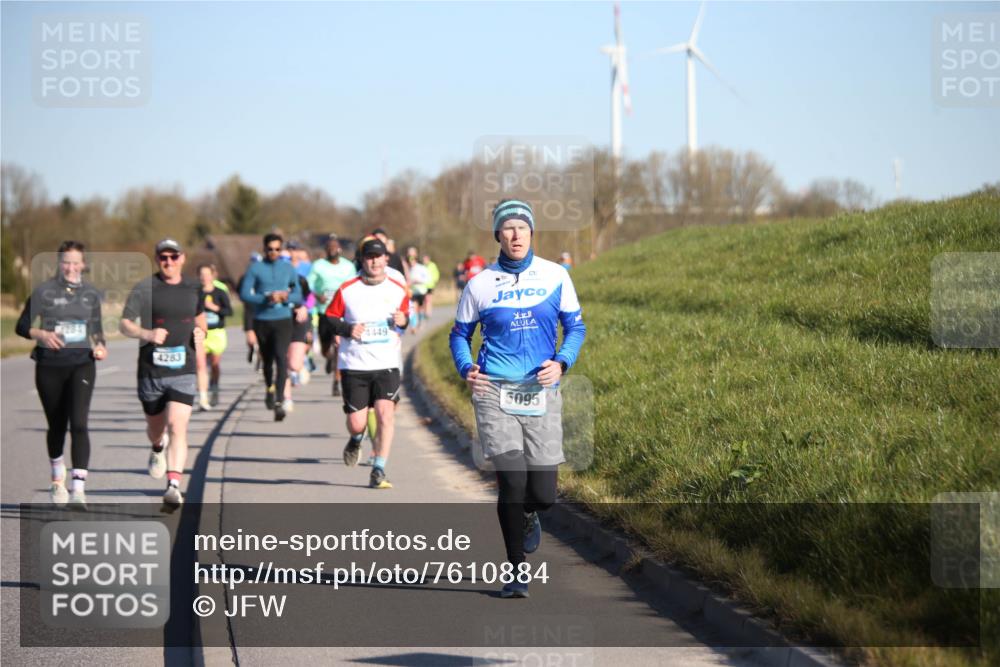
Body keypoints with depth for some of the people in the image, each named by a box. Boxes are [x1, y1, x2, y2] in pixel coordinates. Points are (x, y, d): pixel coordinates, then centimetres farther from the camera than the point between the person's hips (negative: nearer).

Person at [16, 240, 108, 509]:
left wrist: (100, 346, -3)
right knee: (56, 426, 10)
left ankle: (78, 489, -23)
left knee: (78, 423, -16)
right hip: (50, 366, 0)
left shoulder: (91, 294, 6)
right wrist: (41, 334, -20)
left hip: (81, 365, 0)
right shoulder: (44, 292, -2)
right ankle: (58, 478, 37)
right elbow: (21, 326, 0)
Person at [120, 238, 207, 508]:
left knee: (177, 427, -16)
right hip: (151, 371, 0)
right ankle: (158, 448, 54)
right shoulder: (144, 288, -4)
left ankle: (174, 486, -23)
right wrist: (147, 334, -29)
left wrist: (201, 332, 5)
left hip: (183, 371, 0)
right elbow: (124, 324, -10)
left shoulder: (193, 289, 8)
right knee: (156, 428, 17)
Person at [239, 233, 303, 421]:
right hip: (262, 320, 1)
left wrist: (286, 297, -11)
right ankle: (270, 389, 43)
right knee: (267, 360, 15)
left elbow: (298, 295, 10)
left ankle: (279, 401, -24)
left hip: (283, 320, -1)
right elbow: (244, 294, -4)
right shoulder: (255, 268, 3)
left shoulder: (288, 268, 7)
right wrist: (266, 298, -17)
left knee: (281, 357, -19)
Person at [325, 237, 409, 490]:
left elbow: (406, 316, 16)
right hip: (354, 365, 0)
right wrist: (347, 329, -12)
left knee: (385, 413, -15)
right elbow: (330, 319, 6)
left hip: (387, 364, 0)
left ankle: (378, 471, -7)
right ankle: (356, 440, 39)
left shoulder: (398, 290, 4)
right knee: (356, 422, 0)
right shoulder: (347, 290, 0)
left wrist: (403, 321, -7)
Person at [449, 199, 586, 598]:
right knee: (512, 480, -14)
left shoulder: (555, 277, 5)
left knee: (543, 495, -3)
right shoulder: (481, 284, 3)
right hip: (494, 390, -1)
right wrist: (466, 368, -6)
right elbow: (459, 334, 13)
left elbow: (575, 327, 11)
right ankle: (516, 572, 2)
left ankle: (526, 518, 36)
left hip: (542, 393, 1)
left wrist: (562, 363, -7)